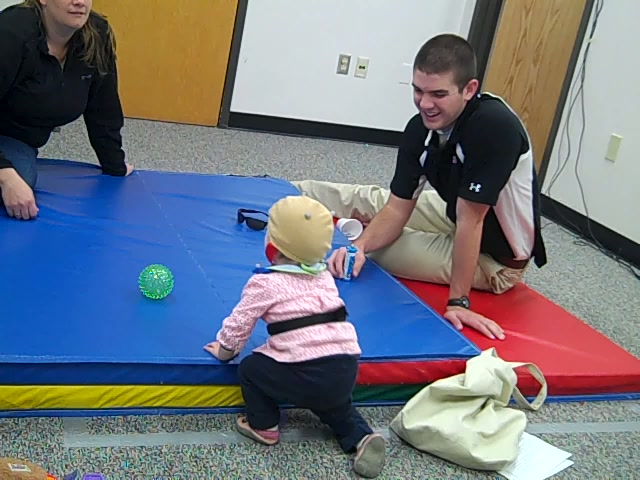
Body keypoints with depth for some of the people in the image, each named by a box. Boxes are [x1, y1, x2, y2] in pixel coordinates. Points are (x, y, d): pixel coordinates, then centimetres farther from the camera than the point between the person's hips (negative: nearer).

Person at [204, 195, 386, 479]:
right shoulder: (325, 276, 16)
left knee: (250, 368, 17)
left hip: (306, 376, -6)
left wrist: (224, 350, 22)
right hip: (346, 372, 6)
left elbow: (239, 323, 4)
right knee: (333, 404, 36)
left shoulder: (265, 283, -1)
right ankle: (361, 437, 15)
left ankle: (264, 426, 25)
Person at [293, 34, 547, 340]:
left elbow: (470, 218, -32)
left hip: (494, 257, -6)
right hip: (457, 221, 6)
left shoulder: (493, 126, -34)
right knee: (368, 200, 11)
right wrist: (360, 245, -30)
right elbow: (397, 209, -11)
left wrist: (458, 301, -28)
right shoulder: (421, 127, -14)